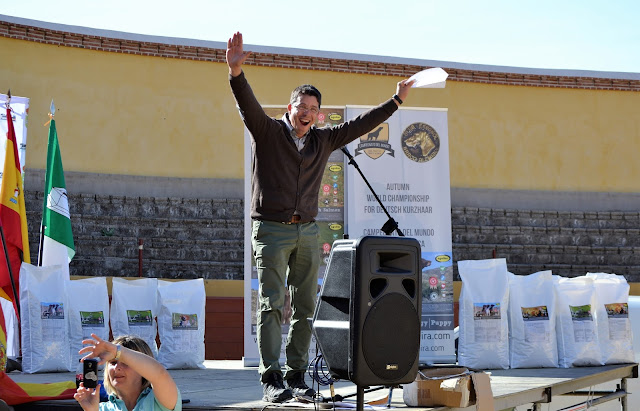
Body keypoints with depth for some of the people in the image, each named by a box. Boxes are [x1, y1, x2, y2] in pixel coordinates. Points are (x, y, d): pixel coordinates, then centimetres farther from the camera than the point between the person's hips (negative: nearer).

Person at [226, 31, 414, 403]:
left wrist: (397, 100, 17)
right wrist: (236, 73, -35)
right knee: (272, 306, -9)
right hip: (271, 230, -5)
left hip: (307, 232, 5)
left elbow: (361, 125, 18)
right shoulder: (267, 132, 0)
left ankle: (297, 376, 9)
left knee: (306, 307, 3)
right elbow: (249, 105, -17)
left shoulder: (323, 141, 12)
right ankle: (271, 379, -10)